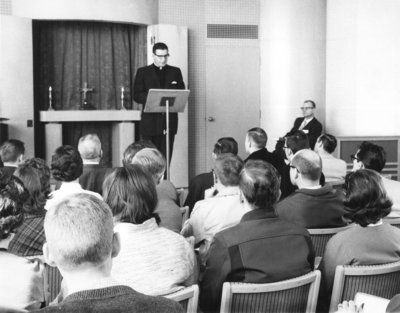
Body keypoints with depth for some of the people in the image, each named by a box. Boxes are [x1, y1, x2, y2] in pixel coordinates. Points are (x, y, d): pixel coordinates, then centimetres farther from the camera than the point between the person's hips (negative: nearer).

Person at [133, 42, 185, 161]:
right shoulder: (143, 72, 6)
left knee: (166, 156, 1)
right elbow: (136, 95, -1)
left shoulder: (175, 72, 13)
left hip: (170, 120, 2)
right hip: (150, 121, -2)